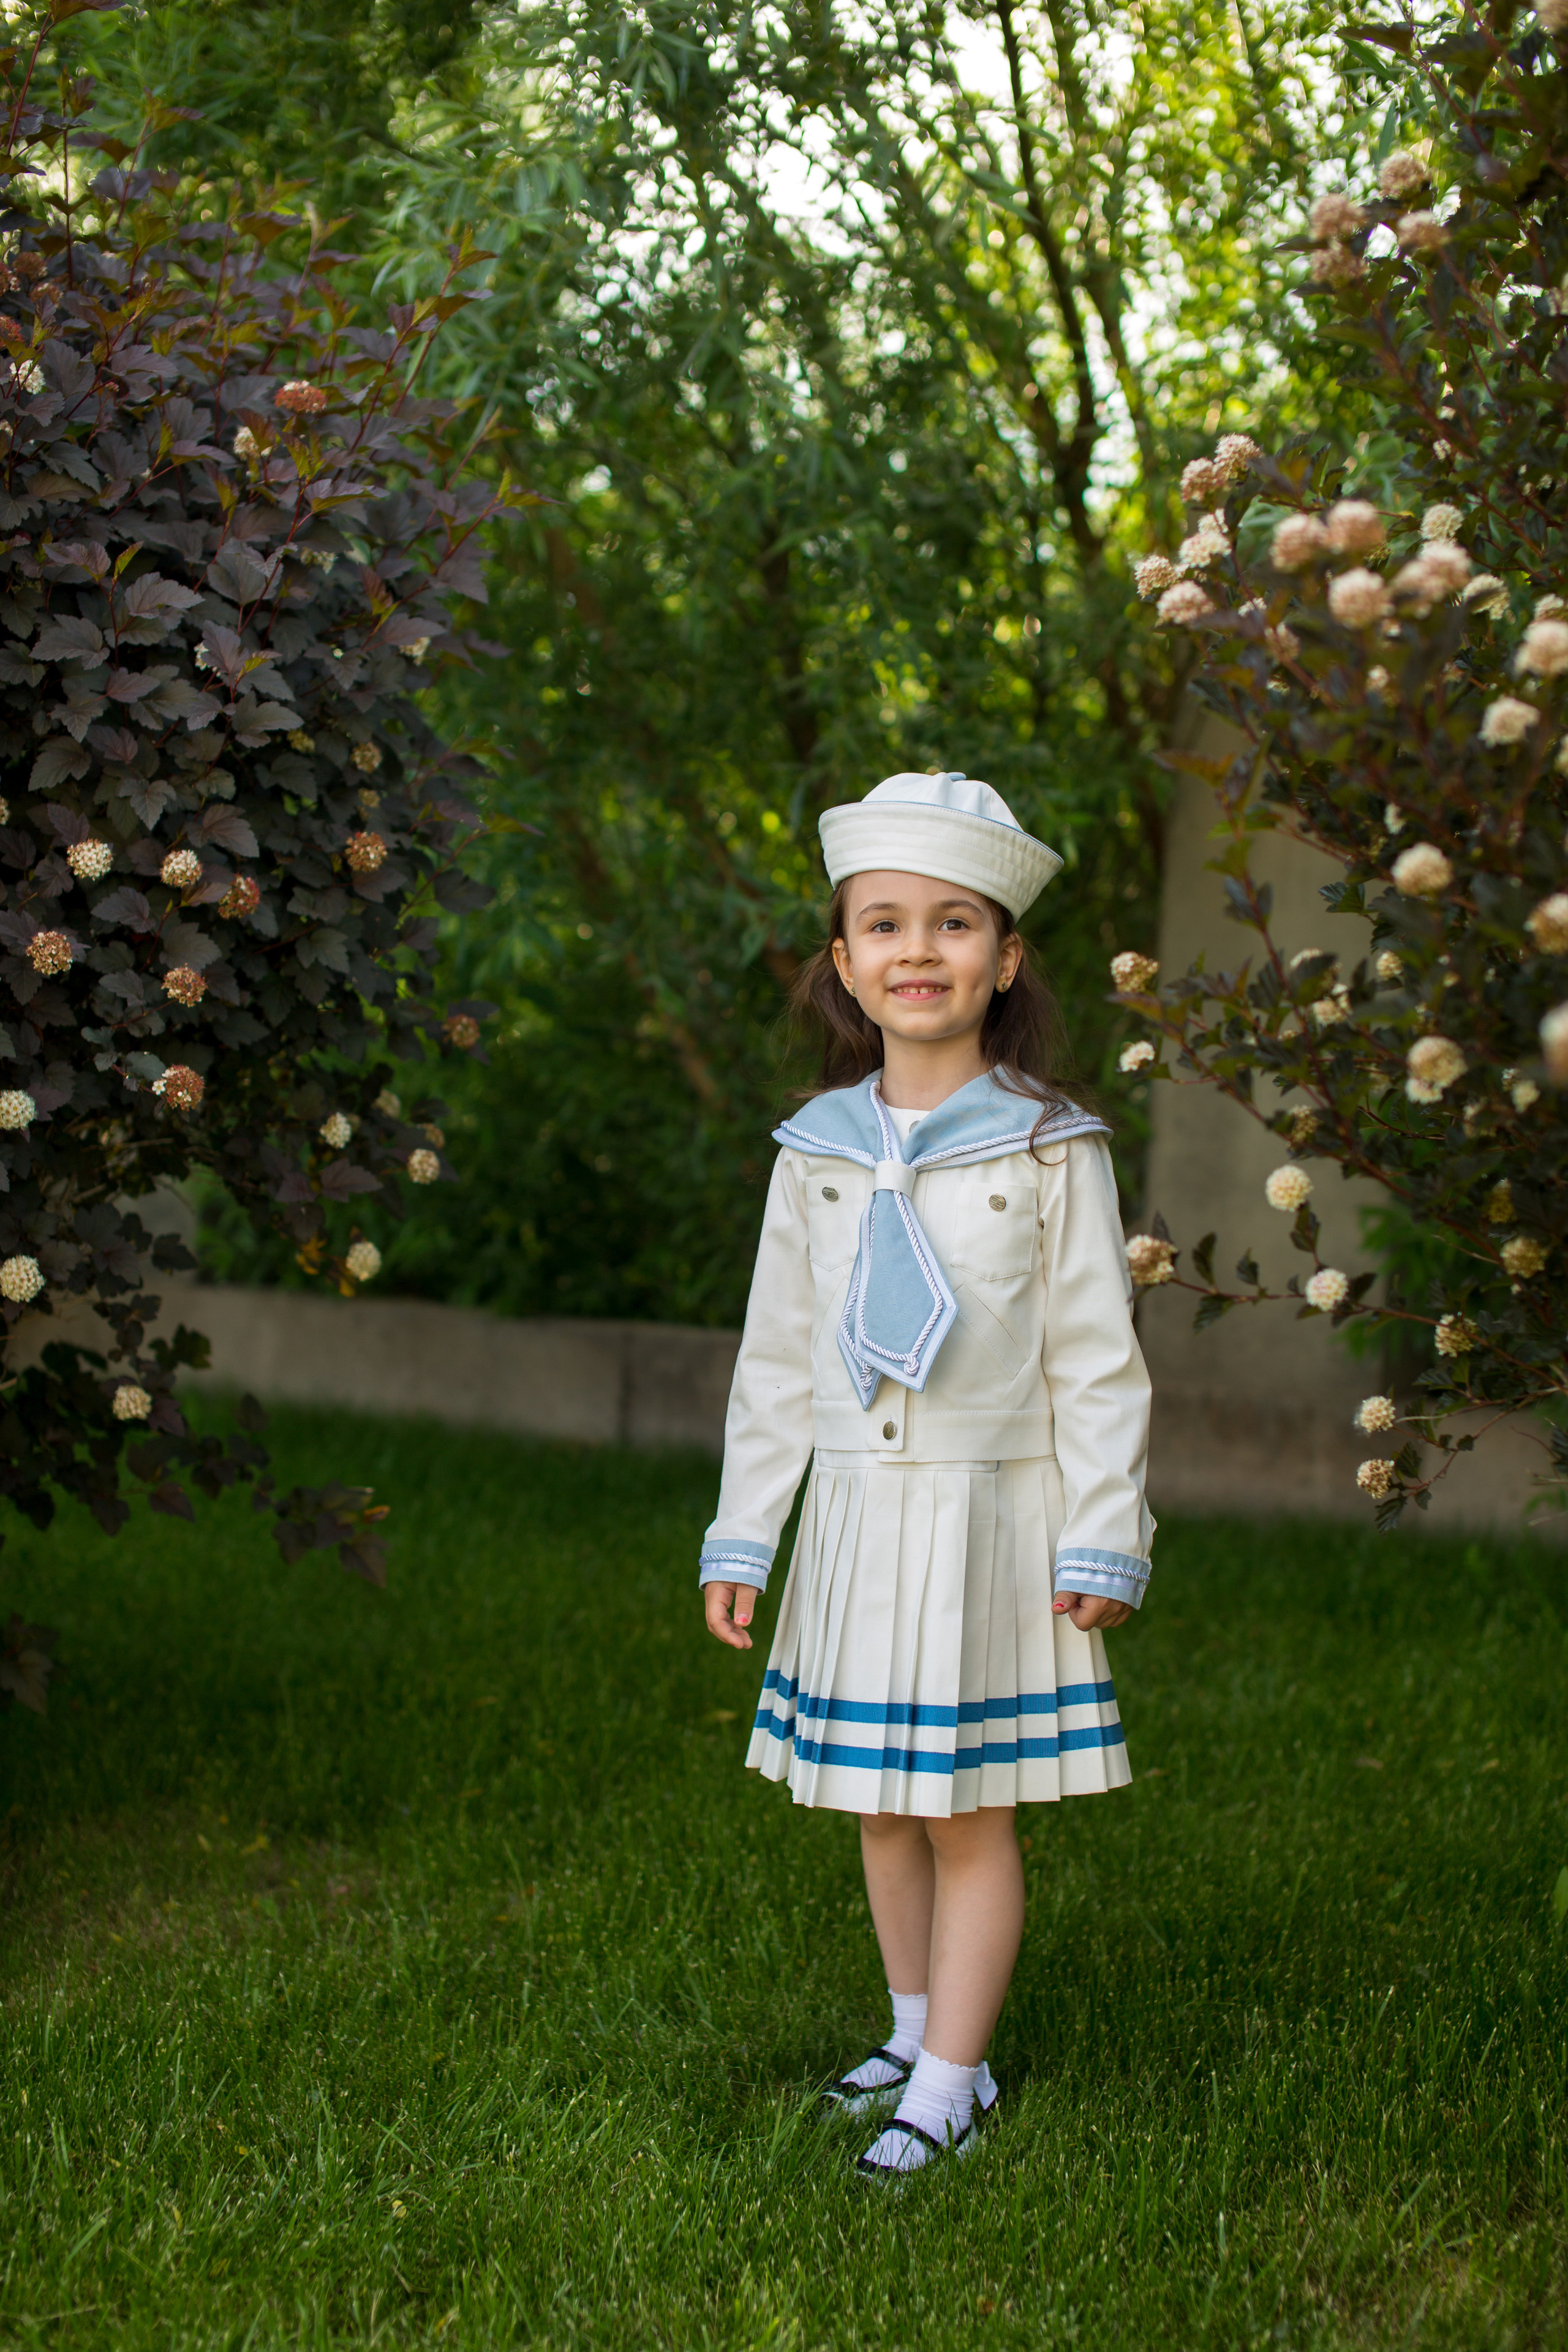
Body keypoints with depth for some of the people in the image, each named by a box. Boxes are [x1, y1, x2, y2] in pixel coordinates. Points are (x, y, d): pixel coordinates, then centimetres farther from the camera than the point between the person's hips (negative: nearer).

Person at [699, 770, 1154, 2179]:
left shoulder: (1049, 1149, -6)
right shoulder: (818, 1151, 4)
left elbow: (1098, 1361, -5)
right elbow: (776, 1358, 9)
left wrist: (1104, 1540, -8)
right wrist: (741, 1536, 8)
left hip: (992, 1519, -4)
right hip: (856, 1519, 4)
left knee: (974, 1815, 1)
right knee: (882, 1805, 13)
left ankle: (947, 2087, 9)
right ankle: (920, 2030, 29)